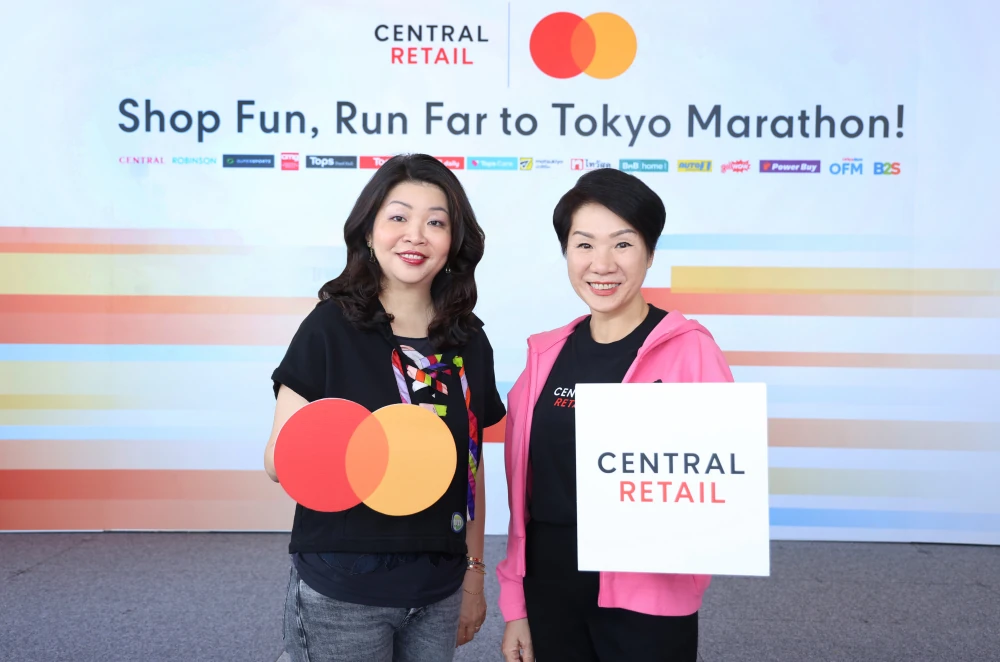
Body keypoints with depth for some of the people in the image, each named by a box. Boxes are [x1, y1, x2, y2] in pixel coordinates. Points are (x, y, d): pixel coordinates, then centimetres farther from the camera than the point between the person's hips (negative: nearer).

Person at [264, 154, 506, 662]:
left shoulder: (469, 342, 3)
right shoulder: (330, 326, -9)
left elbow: (471, 466, 10)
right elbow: (277, 459, -9)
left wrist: (474, 573, 12)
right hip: (340, 594, -4)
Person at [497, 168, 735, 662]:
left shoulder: (690, 349, -10)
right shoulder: (546, 354, 1)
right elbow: (523, 491, 5)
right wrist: (515, 606, 6)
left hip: (648, 602, -3)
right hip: (550, 596, 4)